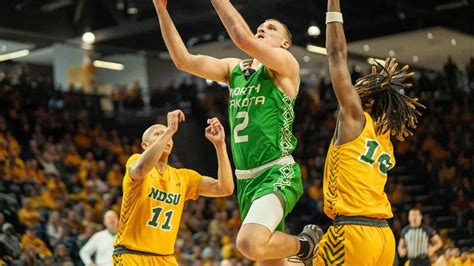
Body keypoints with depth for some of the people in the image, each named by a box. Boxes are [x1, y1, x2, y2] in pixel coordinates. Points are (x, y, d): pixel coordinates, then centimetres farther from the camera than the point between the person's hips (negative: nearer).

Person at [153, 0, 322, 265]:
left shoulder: (286, 64, -4)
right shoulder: (234, 68, 14)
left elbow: (244, 38, -22)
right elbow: (183, 59, 3)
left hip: (278, 175, -7)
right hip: (246, 179, 7)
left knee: (250, 243, -28)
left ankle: (305, 244, 0)